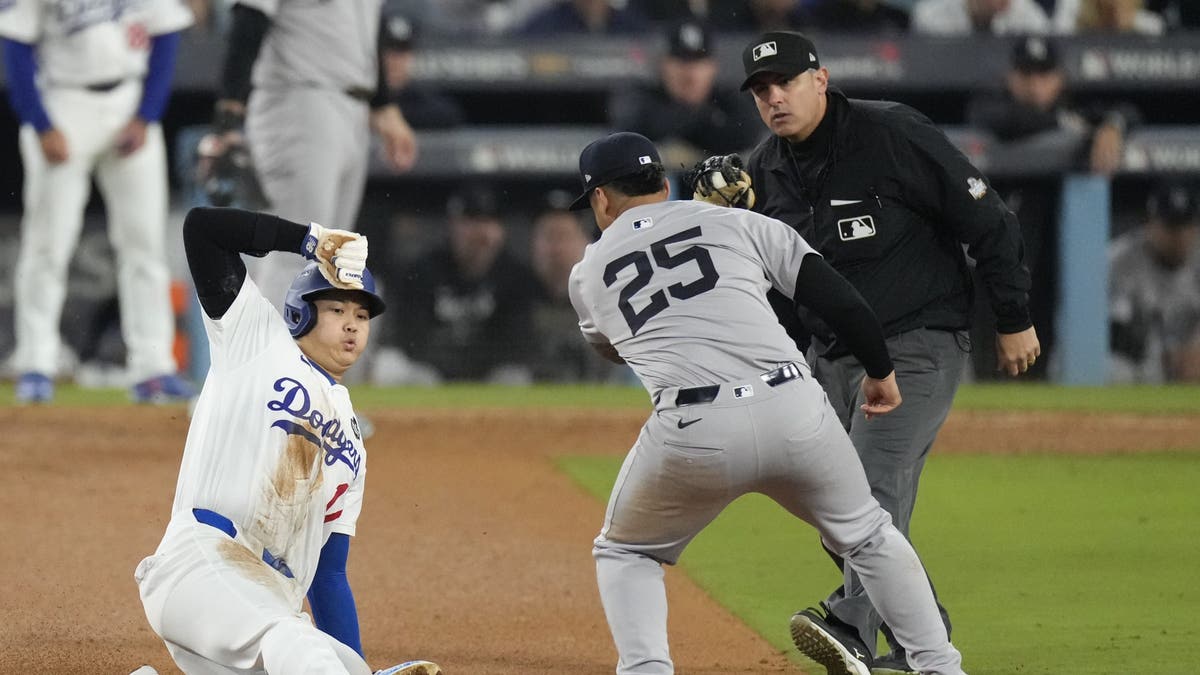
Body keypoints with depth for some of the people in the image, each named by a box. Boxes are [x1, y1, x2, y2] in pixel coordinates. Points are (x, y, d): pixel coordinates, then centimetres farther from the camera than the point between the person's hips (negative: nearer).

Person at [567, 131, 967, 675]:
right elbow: (836, 296, 12)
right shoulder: (735, 222, 17)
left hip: (690, 432, -1)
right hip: (794, 413, 1)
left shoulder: (588, 275, 19)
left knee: (624, 553, 24)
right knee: (868, 536, 25)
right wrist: (880, 371, 25)